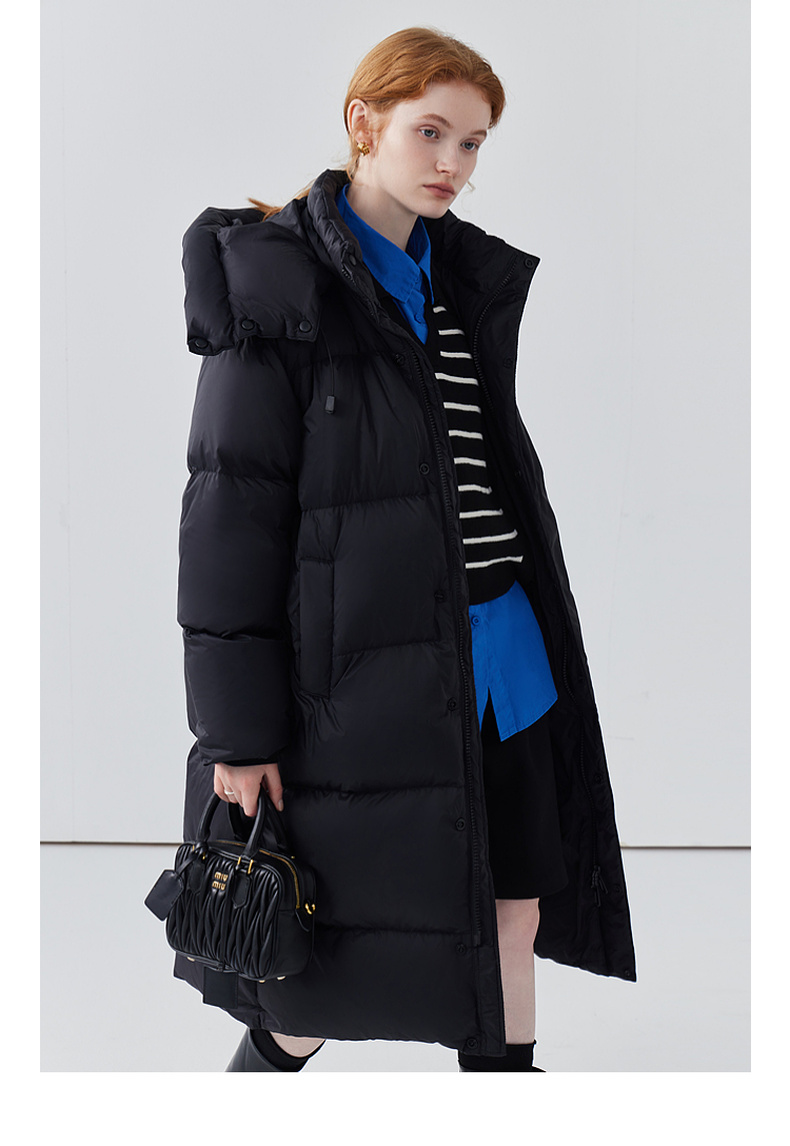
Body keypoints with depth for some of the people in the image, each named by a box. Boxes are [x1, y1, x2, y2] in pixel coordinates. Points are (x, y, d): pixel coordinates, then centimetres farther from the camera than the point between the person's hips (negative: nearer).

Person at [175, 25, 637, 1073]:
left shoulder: (470, 278, 12)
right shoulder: (280, 281, -9)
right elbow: (232, 506, -12)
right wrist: (238, 725, -14)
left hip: (501, 653, 7)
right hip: (366, 662, -6)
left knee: (513, 907, 13)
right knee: (357, 931, 5)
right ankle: (268, 1056, 34)